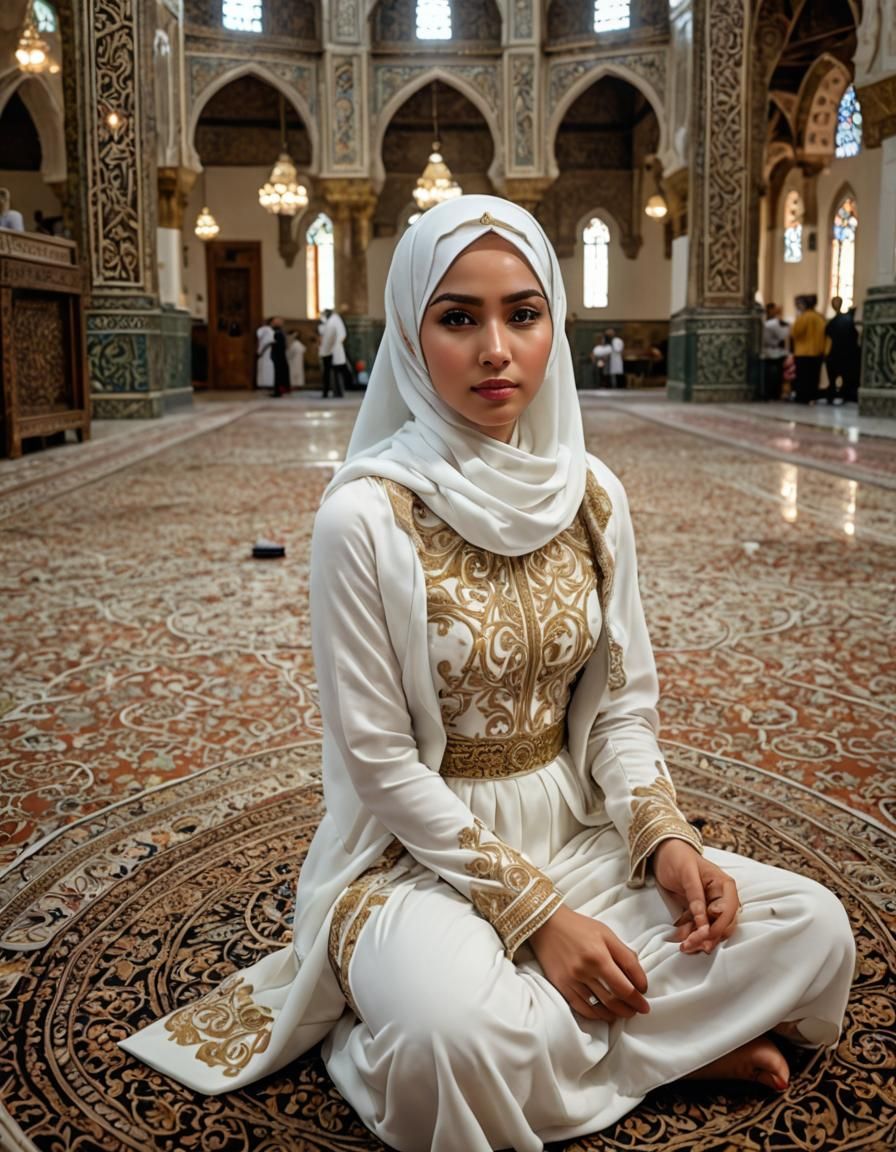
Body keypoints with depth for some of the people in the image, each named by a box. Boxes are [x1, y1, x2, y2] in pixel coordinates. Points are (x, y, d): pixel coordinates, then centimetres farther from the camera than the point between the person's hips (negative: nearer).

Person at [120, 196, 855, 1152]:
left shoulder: (591, 496, -1)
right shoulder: (365, 518, -17)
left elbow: (621, 703, 6)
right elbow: (379, 762, -15)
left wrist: (664, 834, -11)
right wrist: (531, 907, -17)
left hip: (578, 831, 5)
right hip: (420, 851, -5)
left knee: (815, 930, -10)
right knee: (469, 1038, -35)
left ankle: (553, 1026, -5)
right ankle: (670, 1038, -6)